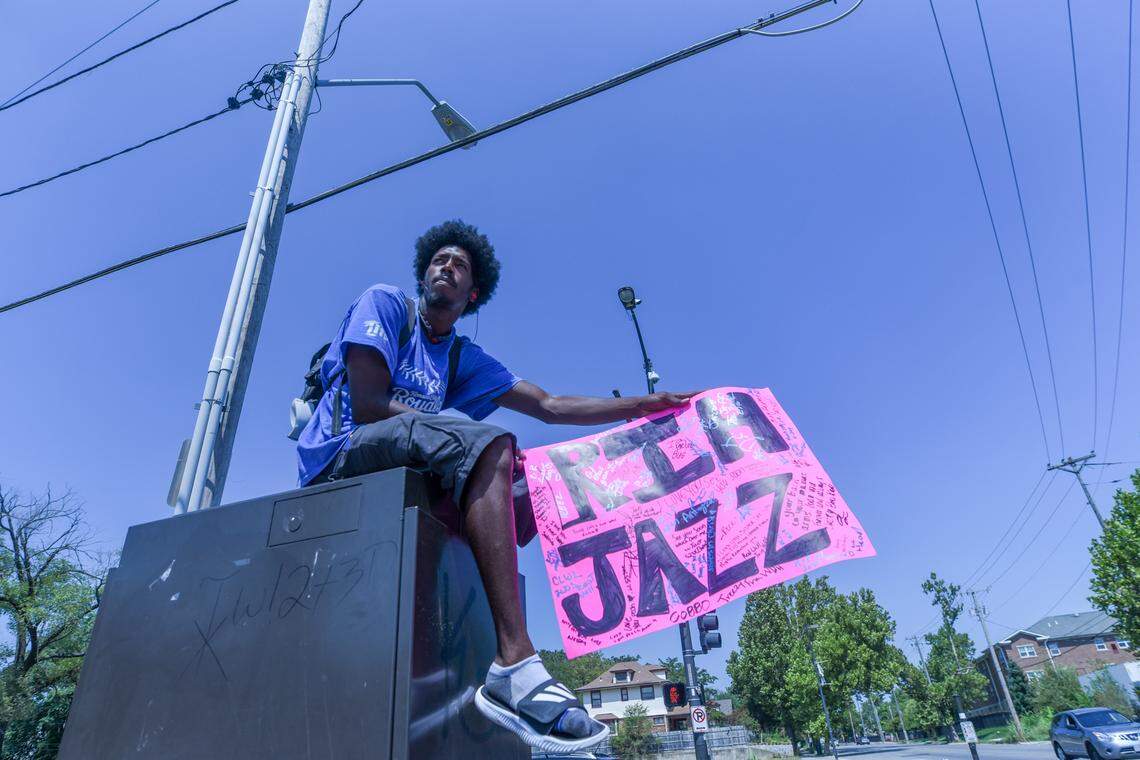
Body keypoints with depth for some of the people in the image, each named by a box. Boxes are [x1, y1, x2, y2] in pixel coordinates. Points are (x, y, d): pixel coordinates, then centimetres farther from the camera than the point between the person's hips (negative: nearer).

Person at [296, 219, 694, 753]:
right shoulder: (385, 303, 2)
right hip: (341, 458, -7)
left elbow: (551, 406, 12)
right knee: (485, 442, -32)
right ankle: (515, 665, -42)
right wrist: (490, 448, -17)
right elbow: (368, 405, -12)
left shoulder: (464, 359, 18)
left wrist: (648, 405, 4)